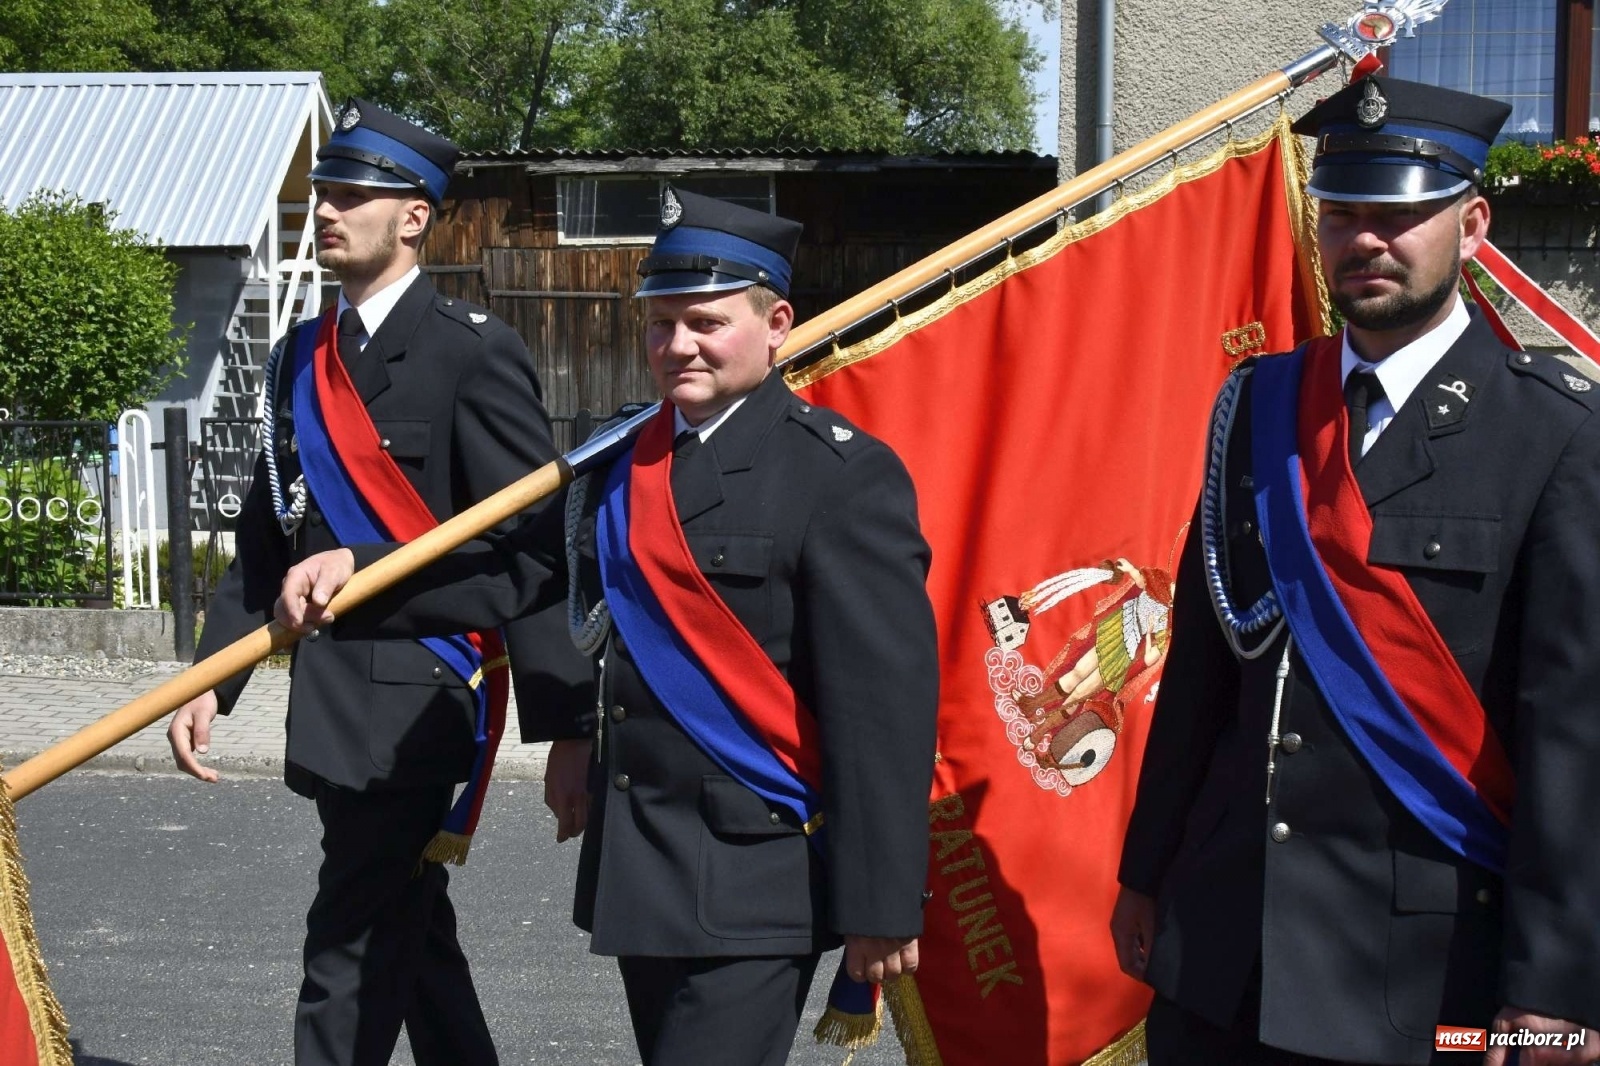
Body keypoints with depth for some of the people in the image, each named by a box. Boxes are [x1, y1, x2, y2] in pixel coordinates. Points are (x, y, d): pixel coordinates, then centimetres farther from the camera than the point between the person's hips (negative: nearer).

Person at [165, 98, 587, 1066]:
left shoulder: (472, 352, -11)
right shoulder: (303, 359, 12)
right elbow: (268, 532, 15)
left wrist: (568, 724, -17)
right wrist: (213, 681, 8)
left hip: (417, 695, -8)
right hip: (336, 696, 8)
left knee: (355, 955, -4)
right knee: (408, 936, 18)